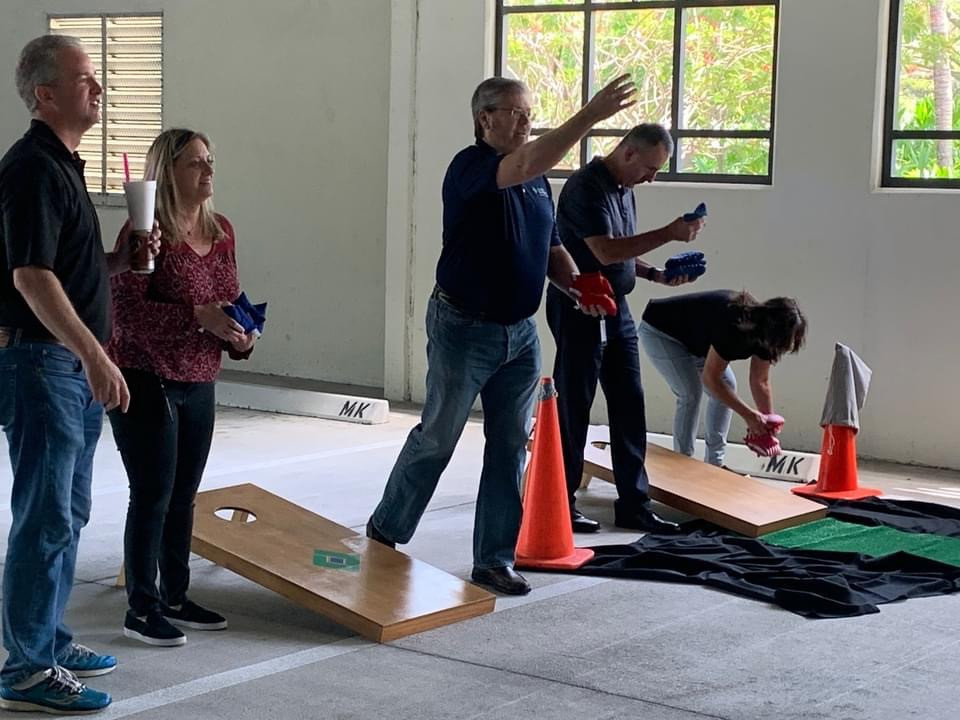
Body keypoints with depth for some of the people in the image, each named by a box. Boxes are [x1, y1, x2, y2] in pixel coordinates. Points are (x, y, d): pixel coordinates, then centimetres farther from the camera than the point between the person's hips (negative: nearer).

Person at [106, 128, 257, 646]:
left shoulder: (222, 231, 8)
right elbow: (126, 310, -20)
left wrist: (241, 335, -3)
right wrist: (197, 316, -26)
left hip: (198, 385, 7)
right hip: (146, 383, -7)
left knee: (184, 496, 13)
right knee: (153, 496, -3)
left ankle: (175, 598, 24)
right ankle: (141, 609, 7)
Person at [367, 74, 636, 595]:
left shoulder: (538, 183, 9)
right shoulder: (469, 167, -15)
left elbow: (551, 249, 17)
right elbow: (526, 163, -35)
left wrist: (576, 284, -4)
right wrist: (591, 115, -40)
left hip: (520, 332, 7)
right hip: (464, 329, -7)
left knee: (510, 448, 7)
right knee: (436, 439, 6)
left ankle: (494, 561, 15)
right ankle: (385, 530, 26)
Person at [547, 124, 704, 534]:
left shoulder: (623, 189, 12)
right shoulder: (586, 187, -16)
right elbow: (605, 252, -26)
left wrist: (656, 275, 5)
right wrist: (670, 233, -26)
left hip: (616, 309, 9)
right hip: (579, 310, -9)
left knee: (629, 405, 7)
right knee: (573, 408, 0)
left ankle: (633, 505, 13)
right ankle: (561, 504, 10)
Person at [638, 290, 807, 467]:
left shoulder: (763, 333, -14)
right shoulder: (732, 325, -38)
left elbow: (760, 382, -3)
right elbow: (710, 378, -31)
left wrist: (769, 427, -7)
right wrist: (748, 414, -29)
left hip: (692, 338, 9)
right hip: (659, 331, -8)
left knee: (727, 386, 0)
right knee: (690, 393, -20)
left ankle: (714, 463, 5)